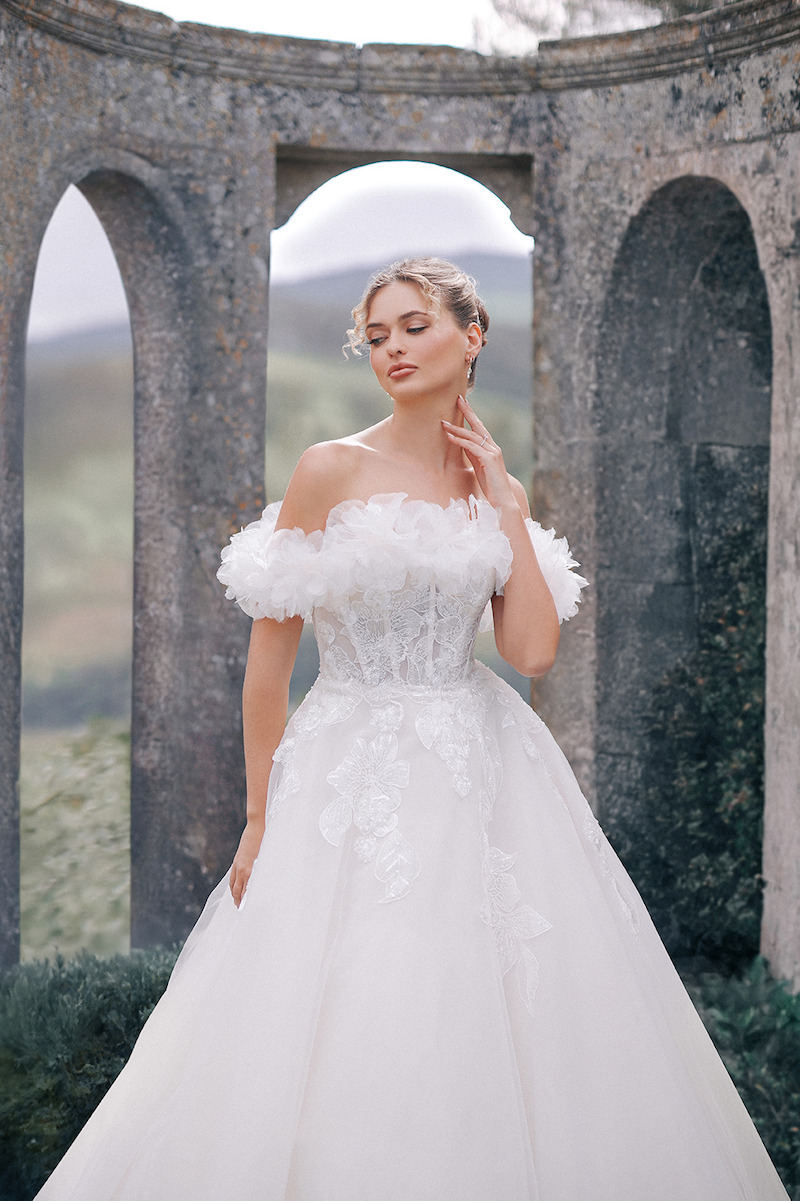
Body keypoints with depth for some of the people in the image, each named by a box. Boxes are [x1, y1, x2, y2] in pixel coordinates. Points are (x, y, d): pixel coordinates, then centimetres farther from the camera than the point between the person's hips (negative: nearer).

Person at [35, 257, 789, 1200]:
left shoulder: (497, 489, 9)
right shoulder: (333, 470, -4)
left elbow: (533, 651, -4)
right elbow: (268, 658, -4)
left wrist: (503, 502, -2)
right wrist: (261, 819, -5)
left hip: (482, 771, 4)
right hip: (354, 773, -4)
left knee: (493, 1027, 5)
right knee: (350, 1029, -3)